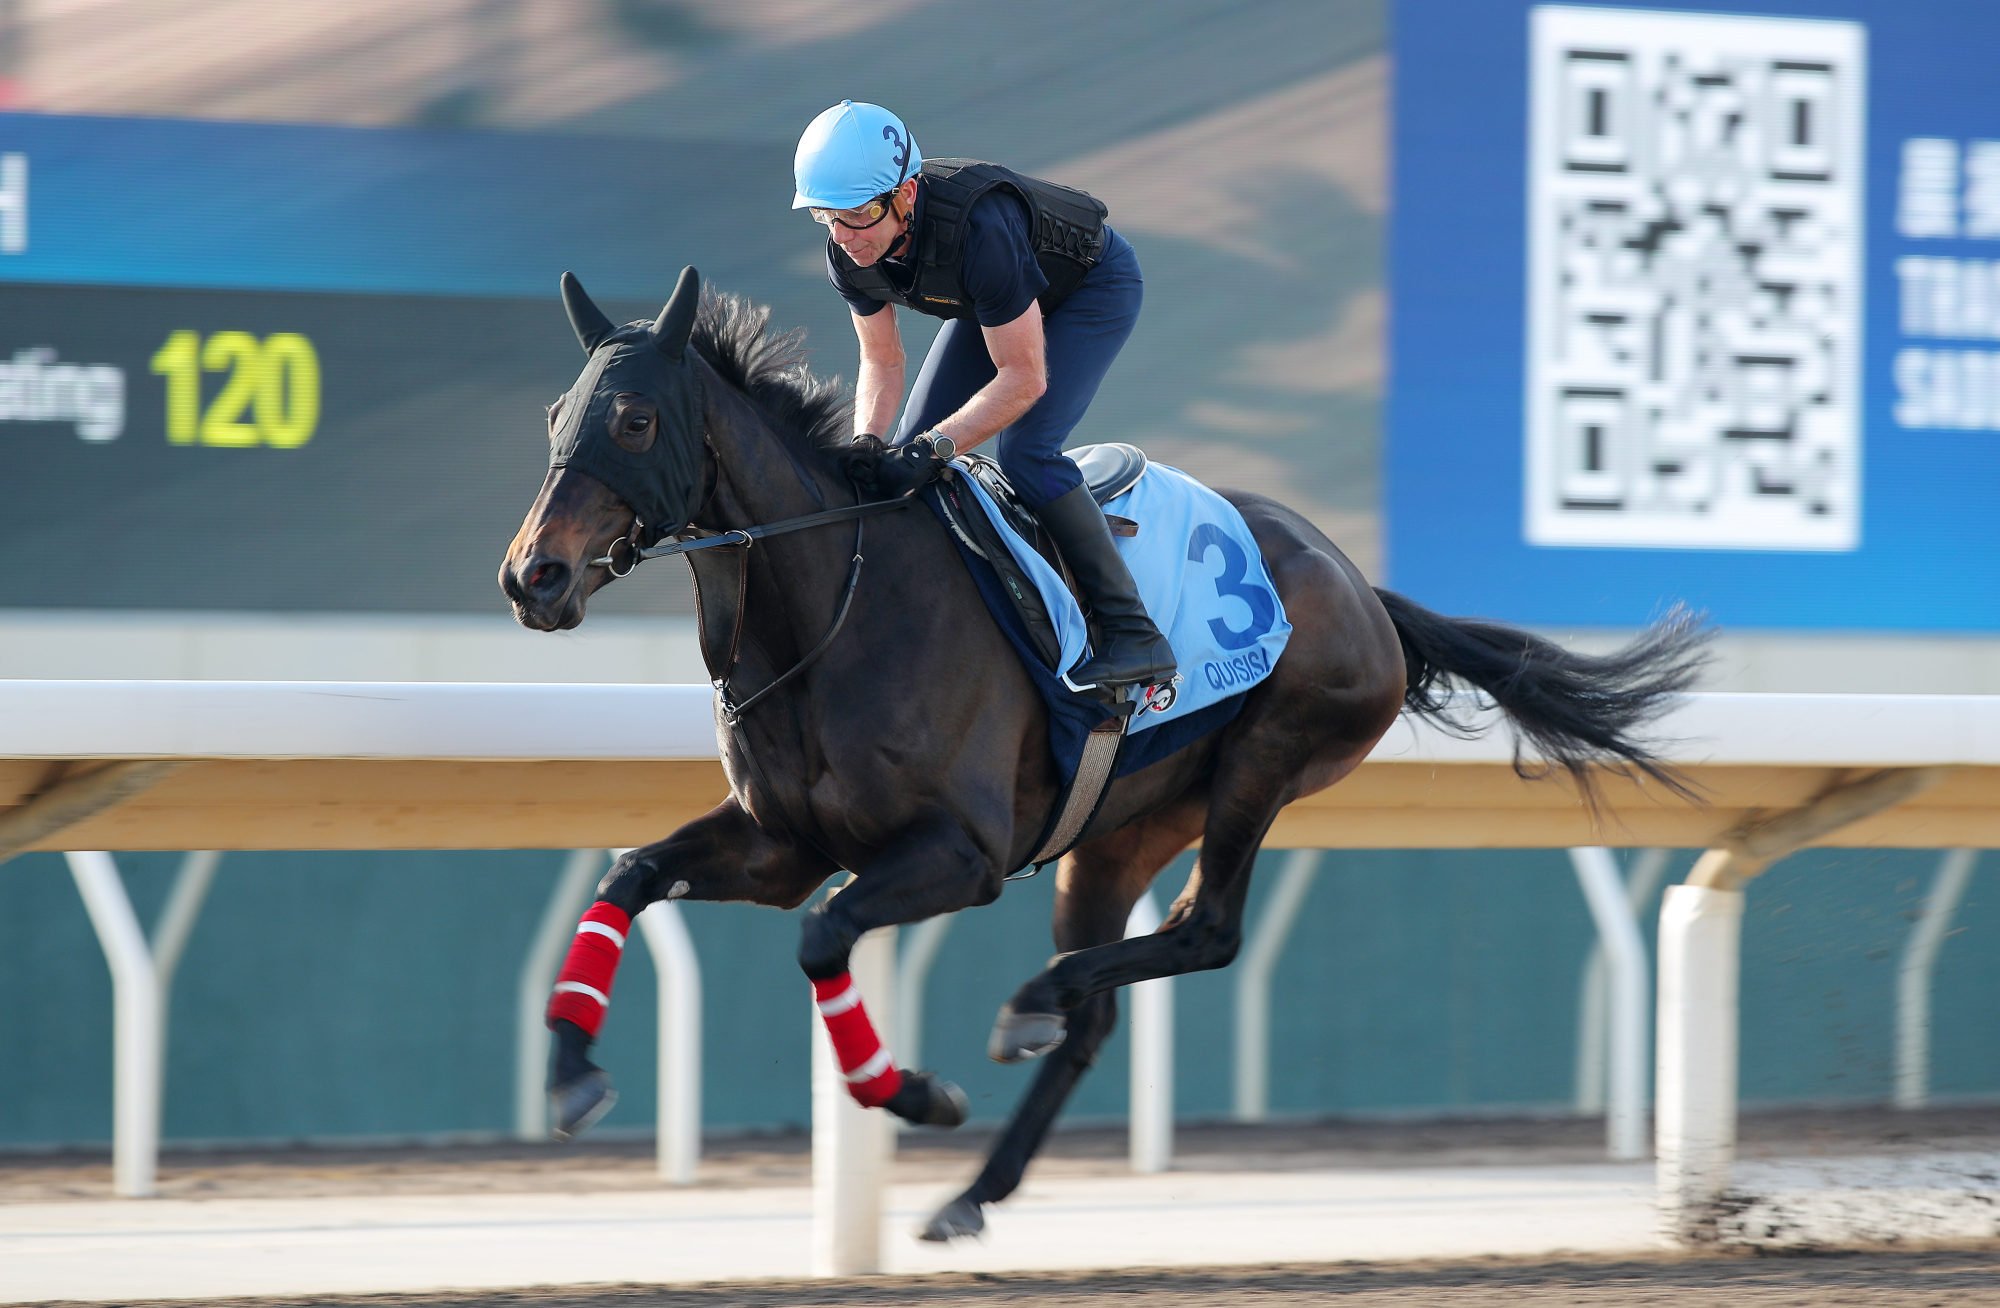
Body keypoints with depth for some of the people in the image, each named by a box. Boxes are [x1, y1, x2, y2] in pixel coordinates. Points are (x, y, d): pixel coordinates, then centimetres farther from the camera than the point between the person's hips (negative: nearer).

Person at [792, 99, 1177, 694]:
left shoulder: (979, 231, -43)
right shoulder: (849, 254, -22)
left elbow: (1024, 378, -36)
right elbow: (882, 362, -7)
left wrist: (933, 449, -42)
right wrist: (866, 443, -26)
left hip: (1094, 284, -7)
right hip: (993, 301, 7)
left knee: (1025, 451, -24)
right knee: (908, 452, -2)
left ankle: (1133, 634, -18)